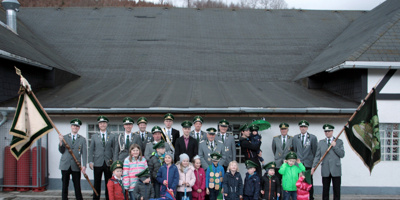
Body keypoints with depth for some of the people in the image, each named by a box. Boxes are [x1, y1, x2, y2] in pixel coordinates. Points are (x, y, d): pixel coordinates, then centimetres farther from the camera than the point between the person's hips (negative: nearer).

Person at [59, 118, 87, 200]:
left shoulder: (82, 139, 7)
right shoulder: (64, 137, 8)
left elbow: (84, 153, 1)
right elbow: (61, 151, 5)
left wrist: (84, 166, -9)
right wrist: (61, 142, -12)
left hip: (76, 166, -1)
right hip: (65, 165, 1)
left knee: (77, 186, 1)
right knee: (65, 186, 6)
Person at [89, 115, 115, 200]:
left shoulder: (112, 136, 9)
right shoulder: (94, 136, 10)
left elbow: (114, 149, 7)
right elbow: (91, 150, 8)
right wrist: (90, 161, -3)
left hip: (109, 163, 0)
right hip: (97, 163, 0)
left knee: (109, 184, 4)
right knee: (97, 183, 4)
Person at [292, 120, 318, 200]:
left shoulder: (313, 138, 2)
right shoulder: (295, 138, 10)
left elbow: (315, 151, 5)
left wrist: (314, 161, 4)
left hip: (308, 163, -1)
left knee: (309, 182, 2)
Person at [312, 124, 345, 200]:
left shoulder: (339, 142, 5)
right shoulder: (321, 142, 10)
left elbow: (342, 155, -3)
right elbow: (317, 156, 8)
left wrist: (335, 146, -12)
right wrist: (314, 166, 0)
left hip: (336, 169, -1)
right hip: (325, 170, 1)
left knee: (336, 190, 2)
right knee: (325, 190, 5)